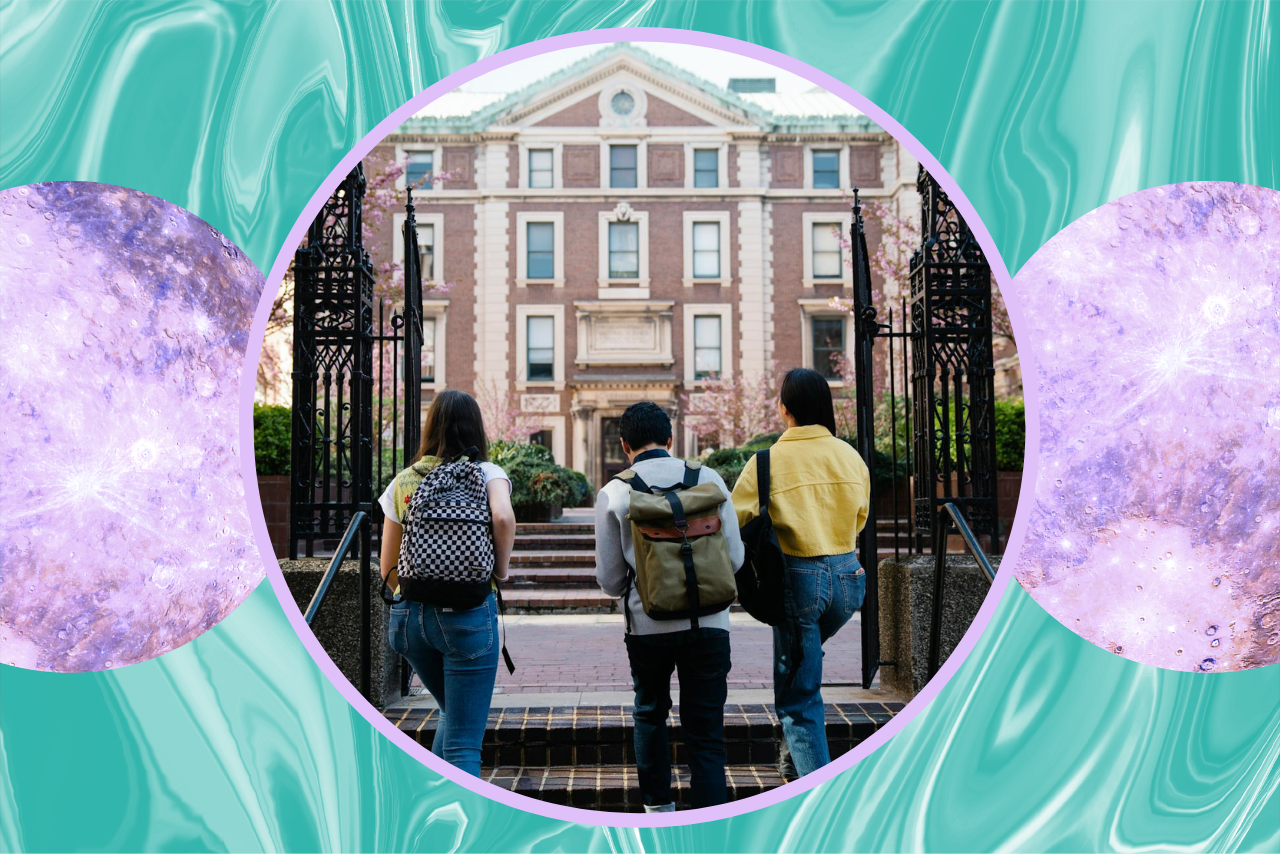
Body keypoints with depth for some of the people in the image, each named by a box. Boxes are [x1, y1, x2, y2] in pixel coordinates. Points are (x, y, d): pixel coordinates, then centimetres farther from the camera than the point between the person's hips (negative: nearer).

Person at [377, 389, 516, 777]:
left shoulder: (403, 482, 9)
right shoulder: (486, 473, 1)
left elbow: (388, 568, 9)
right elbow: (503, 516, -22)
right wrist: (501, 568, -7)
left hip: (409, 615, 4)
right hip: (468, 614, -4)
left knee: (454, 713, 28)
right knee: (464, 743, 0)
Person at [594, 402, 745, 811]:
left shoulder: (613, 494, -1)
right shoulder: (709, 479, 1)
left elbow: (610, 581, 1)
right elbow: (734, 557, 4)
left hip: (648, 624, 0)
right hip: (709, 623, 0)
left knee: (649, 714, 25)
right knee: (706, 733, 5)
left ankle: (658, 808, 32)